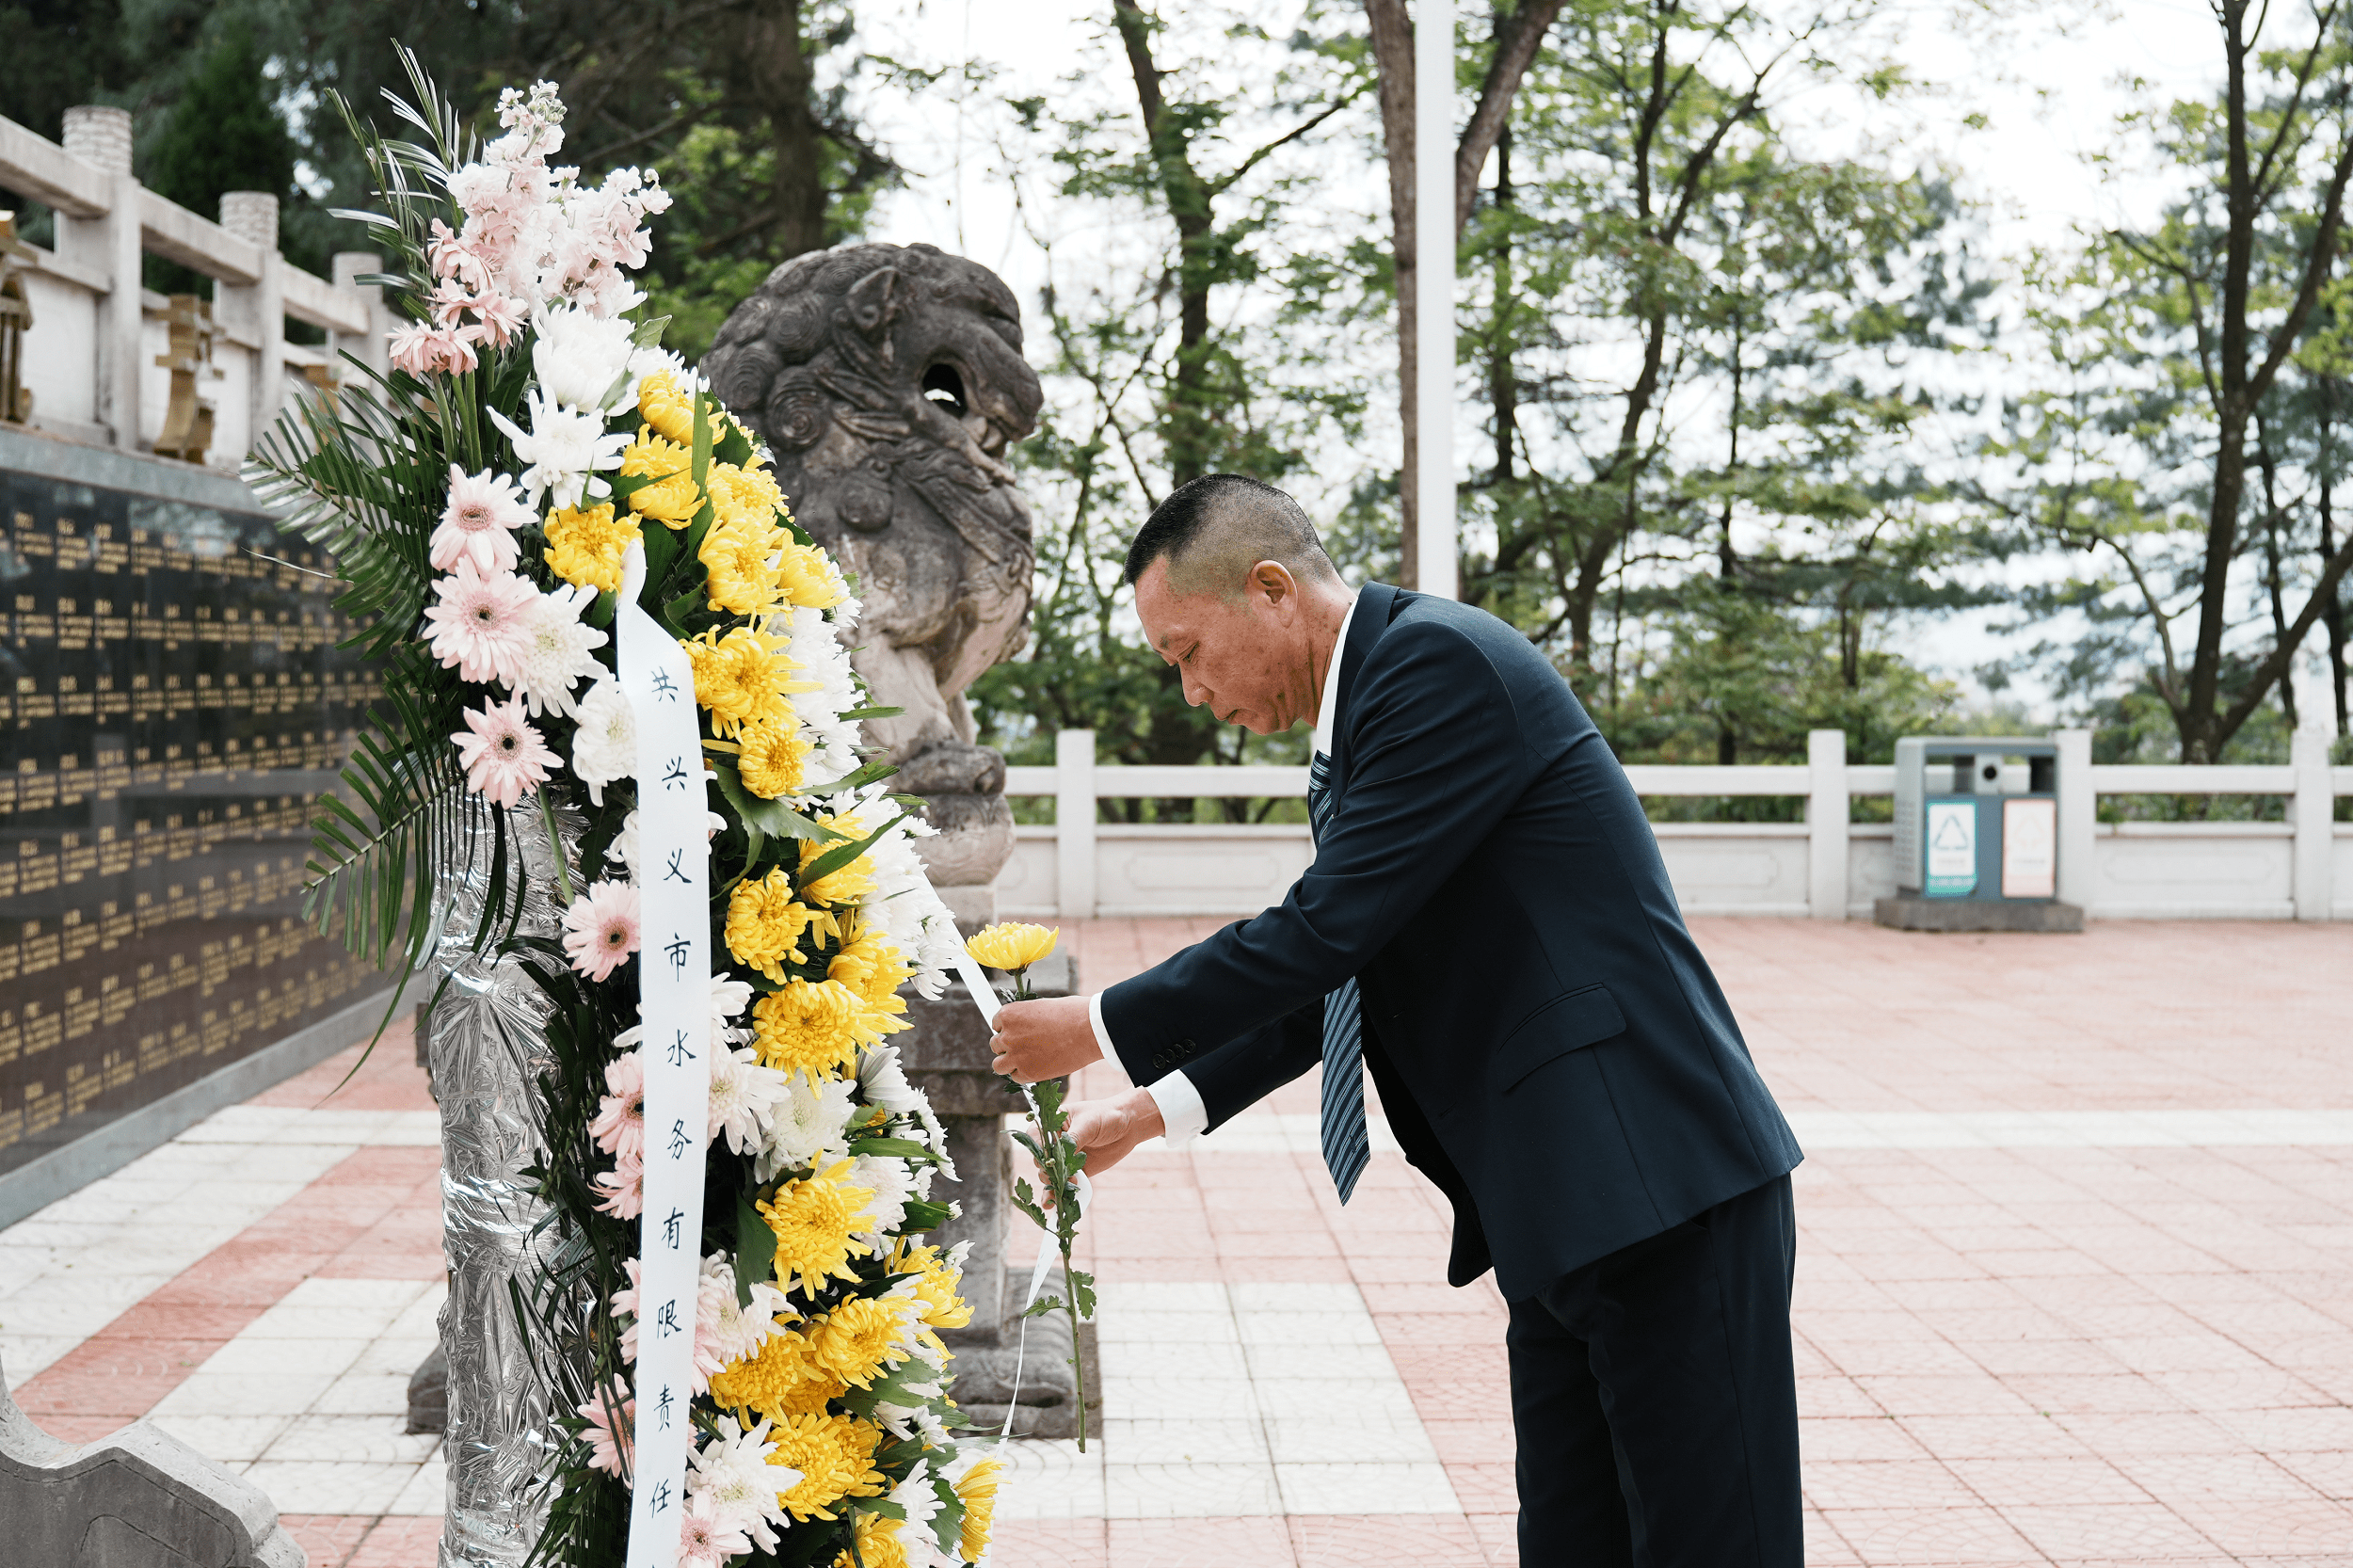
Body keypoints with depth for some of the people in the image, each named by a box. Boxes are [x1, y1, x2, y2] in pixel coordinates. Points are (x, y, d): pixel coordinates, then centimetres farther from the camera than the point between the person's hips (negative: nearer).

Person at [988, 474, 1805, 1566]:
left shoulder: (1440, 659, -13)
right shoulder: (1364, 716, 17)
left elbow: (1325, 931, -18)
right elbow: (1335, 979, 25)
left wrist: (1103, 1029, -7)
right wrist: (1153, 1109, 20)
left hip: (1664, 1193, -10)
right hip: (1565, 1217, 10)